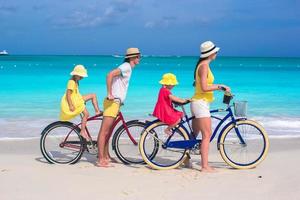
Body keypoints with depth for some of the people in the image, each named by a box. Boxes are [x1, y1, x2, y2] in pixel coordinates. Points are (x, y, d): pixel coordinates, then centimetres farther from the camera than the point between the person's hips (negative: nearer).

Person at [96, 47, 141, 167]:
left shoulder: (128, 68, 20)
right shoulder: (126, 67, -11)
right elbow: (110, 75, -25)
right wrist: (109, 94, -24)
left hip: (116, 102, 10)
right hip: (112, 102, -10)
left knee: (108, 131, 15)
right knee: (104, 131, -8)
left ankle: (106, 157, 23)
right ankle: (100, 160, -8)